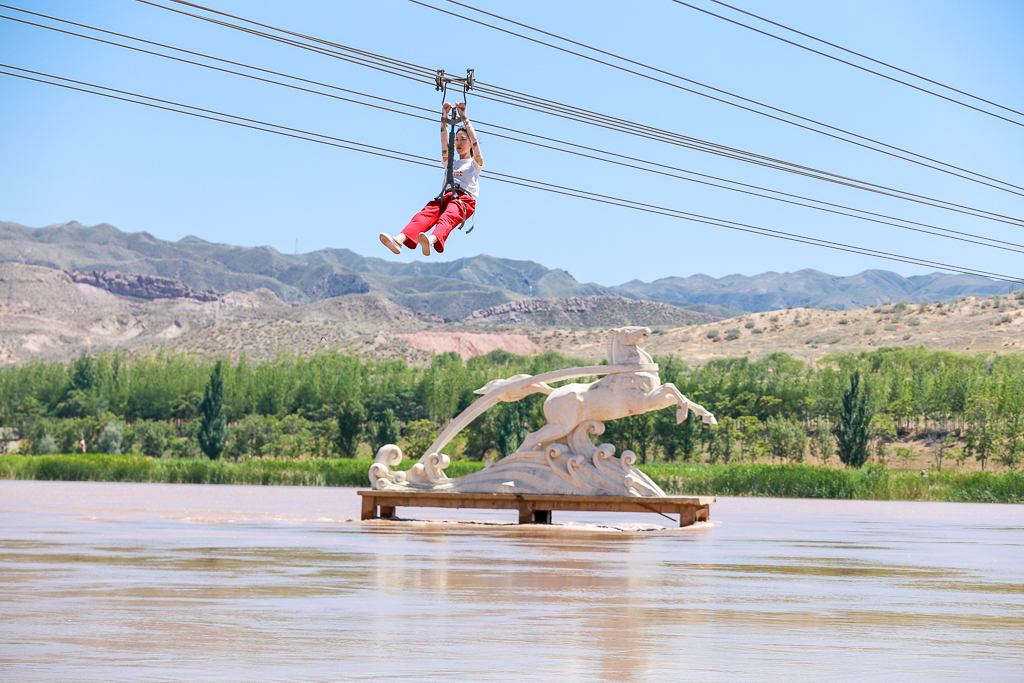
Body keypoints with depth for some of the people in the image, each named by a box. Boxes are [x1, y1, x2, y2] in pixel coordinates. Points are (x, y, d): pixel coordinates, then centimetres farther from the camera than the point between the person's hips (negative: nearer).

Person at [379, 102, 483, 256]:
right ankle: (399, 239, -58)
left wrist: (463, 117, 12)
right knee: (426, 214, -30)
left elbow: (474, 139, 11)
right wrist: (444, 117, 18)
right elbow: (444, 142, 24)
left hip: (465, 199, -4)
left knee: (448, 217, -38)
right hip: (446, 196, 4)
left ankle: (432, 240, -71)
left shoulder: (475, 163, 24)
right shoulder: (450, 163, 36)